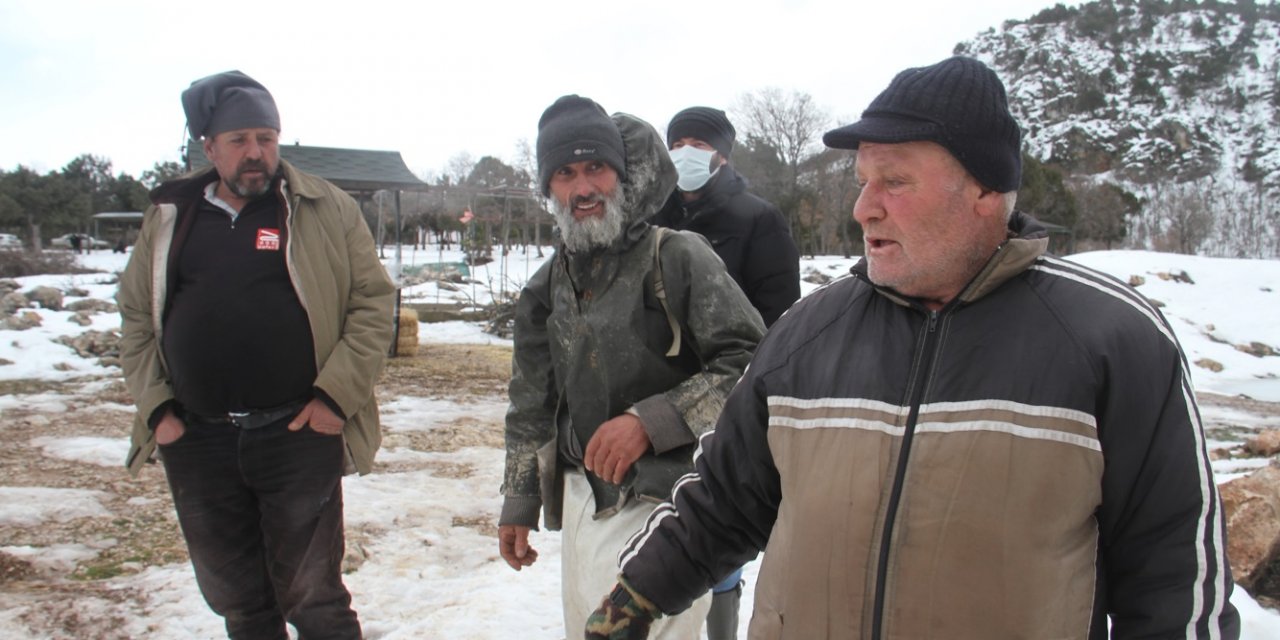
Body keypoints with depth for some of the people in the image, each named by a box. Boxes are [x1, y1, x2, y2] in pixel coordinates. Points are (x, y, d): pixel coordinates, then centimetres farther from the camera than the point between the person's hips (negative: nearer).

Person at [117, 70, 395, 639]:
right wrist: (156, 409, 3)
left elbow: (373, 301, -2)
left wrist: (336, 395, -10)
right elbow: (136, 319, 13)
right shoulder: (169, 219, 9)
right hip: (196, 444, 3)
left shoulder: (326, 209, 0)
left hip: (299, 435, -3)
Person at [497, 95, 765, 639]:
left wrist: (651, 420, -23)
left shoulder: (679, 259, -10)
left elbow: (750, 365, -15)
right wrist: (519, 504, 18)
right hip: (581, 505, 7)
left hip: (664, 503, -6)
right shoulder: (546, 289, 10)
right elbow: (530, 407, 18)